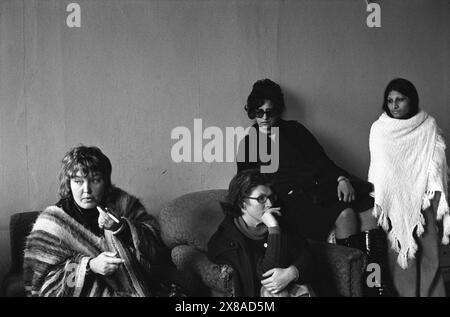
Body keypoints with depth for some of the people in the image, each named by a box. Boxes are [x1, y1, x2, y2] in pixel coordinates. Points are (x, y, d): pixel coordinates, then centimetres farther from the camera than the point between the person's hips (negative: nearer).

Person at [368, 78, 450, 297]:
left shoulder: (428, 126, 3)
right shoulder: (379, 129, 4)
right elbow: (377, 168, 7)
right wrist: (379, 200, 1)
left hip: (422, 196, 0)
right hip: (394, 197, 0)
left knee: (429, 249, -5)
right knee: (400, 250, -5)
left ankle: (431, 293, 1)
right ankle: (406, 293, 0)